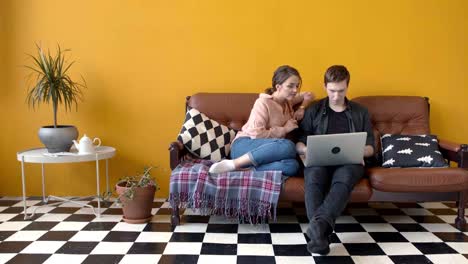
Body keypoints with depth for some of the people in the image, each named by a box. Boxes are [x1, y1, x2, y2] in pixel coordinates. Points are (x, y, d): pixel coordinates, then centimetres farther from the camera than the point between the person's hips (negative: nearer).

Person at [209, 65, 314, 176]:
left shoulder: (288, 101, 15)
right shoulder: (263, 102, -7)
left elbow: (308, 95, 35)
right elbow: (256, 134, -18)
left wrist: (302, 107, 12)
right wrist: (284, 129, -8)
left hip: (266, 151, 5)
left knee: (292, 166, -31)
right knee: (288, 146, -37)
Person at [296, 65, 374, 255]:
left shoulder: (361, 113, 19)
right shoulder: (313, 111, 16)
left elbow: (370, 148, 15)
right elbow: (299, 144, 11)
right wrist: (310, 150, -12)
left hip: (349, 162, 0)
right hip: (319, 161, 0)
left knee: (343, 178, -38)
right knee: (313, 177, -38)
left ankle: (319, 223, -59)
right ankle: (320, 234, -52)